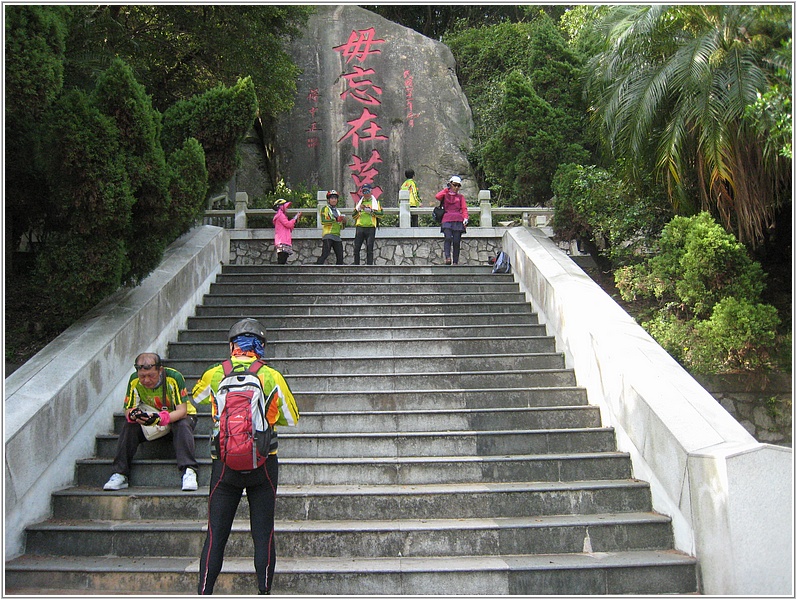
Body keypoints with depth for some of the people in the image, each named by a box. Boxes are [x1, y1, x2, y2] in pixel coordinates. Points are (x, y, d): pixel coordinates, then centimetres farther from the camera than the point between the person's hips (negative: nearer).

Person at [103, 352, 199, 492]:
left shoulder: (174, 378, -28)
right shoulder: (135, 381, -17)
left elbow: (182, 410, -31)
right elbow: (128, 409, -14)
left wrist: (161, 418, -49)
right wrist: (133, 414, -40)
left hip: (177, 417, -3)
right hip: (151, 419, 3)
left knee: (182, 426, -36)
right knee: (129, 426, -22)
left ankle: (189, 471, -41)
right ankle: (120, 474, -17)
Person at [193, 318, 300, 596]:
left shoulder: (214, 375, 0)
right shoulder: (271, 376, -4)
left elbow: (195, 399, 22)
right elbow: (292, 418, 6)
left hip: (225, 466, 1)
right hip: (263, 466, 0)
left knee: (216, 534, 8)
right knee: (263, 534, 8)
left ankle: (204, 593, 9)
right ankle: (264, 592, 14)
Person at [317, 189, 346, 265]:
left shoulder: (338, 211, 26)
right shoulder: (325, 209, 5)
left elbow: (341, 227, 27)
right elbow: (323, 221, -13)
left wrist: (344, 222, 5)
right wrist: (335, 219, -20)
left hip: (337, 236, 7)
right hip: (328, 235, -7)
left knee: (340, 257, 3)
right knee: (325, 254, -19)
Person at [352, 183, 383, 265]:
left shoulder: (375, 202, 11)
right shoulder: (359, 202, 19)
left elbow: (380, 214, -2)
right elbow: (354, 216, 12)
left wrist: (370, 211, -12)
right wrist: (358, 209, -5)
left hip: (370, 228, -3)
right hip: (360, 227, 3)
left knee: (369, 249, -5)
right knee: (356, 248, -2)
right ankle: (356, 265, 4)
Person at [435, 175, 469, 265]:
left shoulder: (460, 197, 21)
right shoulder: (445, 195, 17)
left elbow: (464, 209, 11)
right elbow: (437, 196, -5)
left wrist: (465, 218, -6)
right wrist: (446, 189, 7)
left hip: (458, 221, 1)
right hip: (447, 220, -1)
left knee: (456, 241, -5)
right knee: (448, 238, -22)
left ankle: (456, 262, -2)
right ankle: (447, 257, -32)